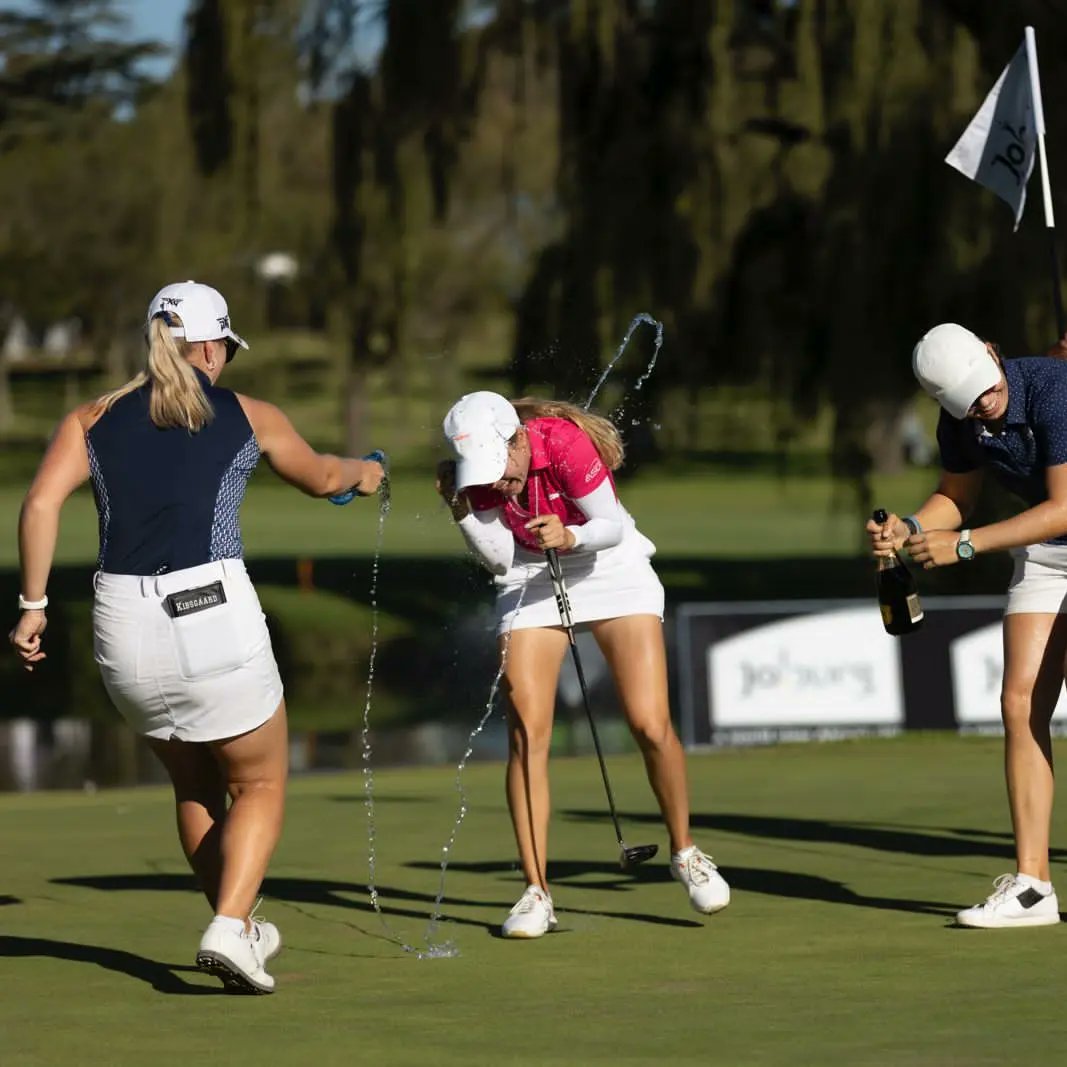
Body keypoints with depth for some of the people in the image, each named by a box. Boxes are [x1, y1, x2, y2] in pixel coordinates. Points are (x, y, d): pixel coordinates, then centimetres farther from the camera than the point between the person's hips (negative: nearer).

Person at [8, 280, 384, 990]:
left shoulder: (93, 420, 12)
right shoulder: (249, 418, 10)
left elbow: (42, 503, -3)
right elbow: (319, 477, 28)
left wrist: (34, 603, 1)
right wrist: (361, 473, 49)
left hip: (122, 623, 4)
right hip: (211, 613, -3)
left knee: (195, 785, 23)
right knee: (260, 783, 12)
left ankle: (239, 931, 33)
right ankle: (229, 926, -9)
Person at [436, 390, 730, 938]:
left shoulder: (566, 442, -27)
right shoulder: (479, 467, -15)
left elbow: (612, 527, -20)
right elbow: (499, 557, -12)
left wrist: (570, 537, -39)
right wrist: (460, 507, -25)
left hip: (613, 570, -2)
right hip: (532, 580, 3)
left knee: (651, 726, -10)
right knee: (526, 731, -11)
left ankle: (685, 852, 15)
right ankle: (536, 892, -5)